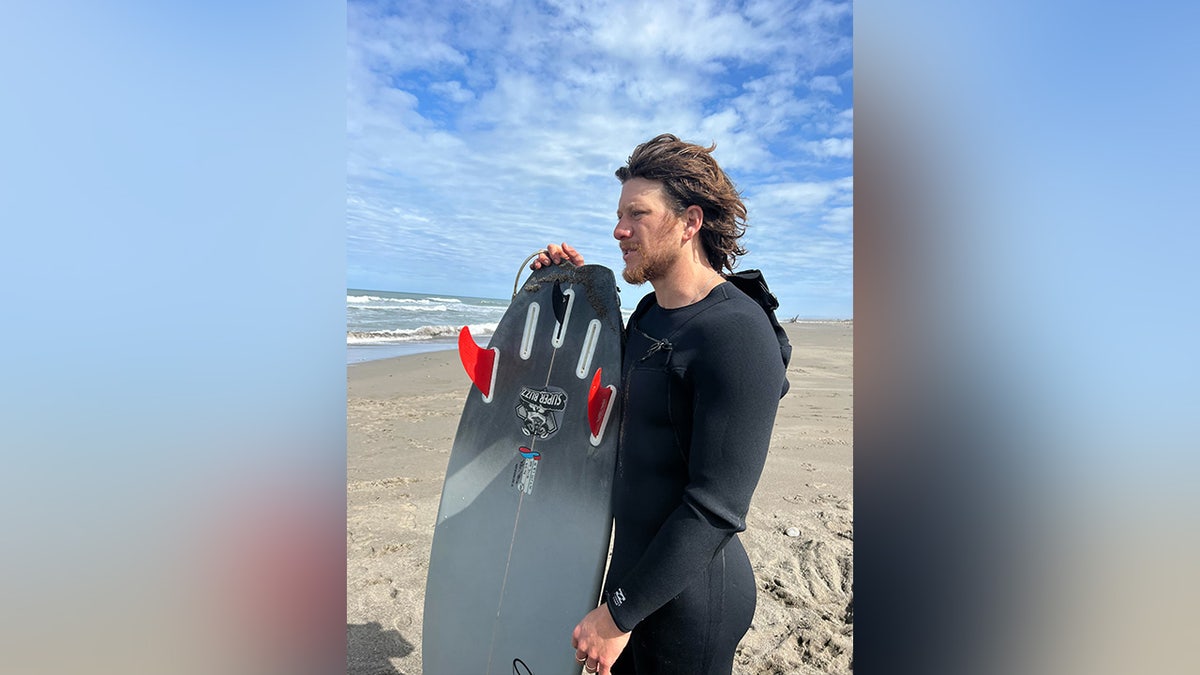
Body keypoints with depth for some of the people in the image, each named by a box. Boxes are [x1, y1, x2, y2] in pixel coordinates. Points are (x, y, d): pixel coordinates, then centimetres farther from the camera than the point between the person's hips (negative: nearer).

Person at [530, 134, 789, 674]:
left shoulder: (737, 334, -24)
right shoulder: (648, 313, 4)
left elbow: (716, 508, -26)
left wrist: (619, 612, -19)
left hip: (688, 591, -8)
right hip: (634, 563, 8)